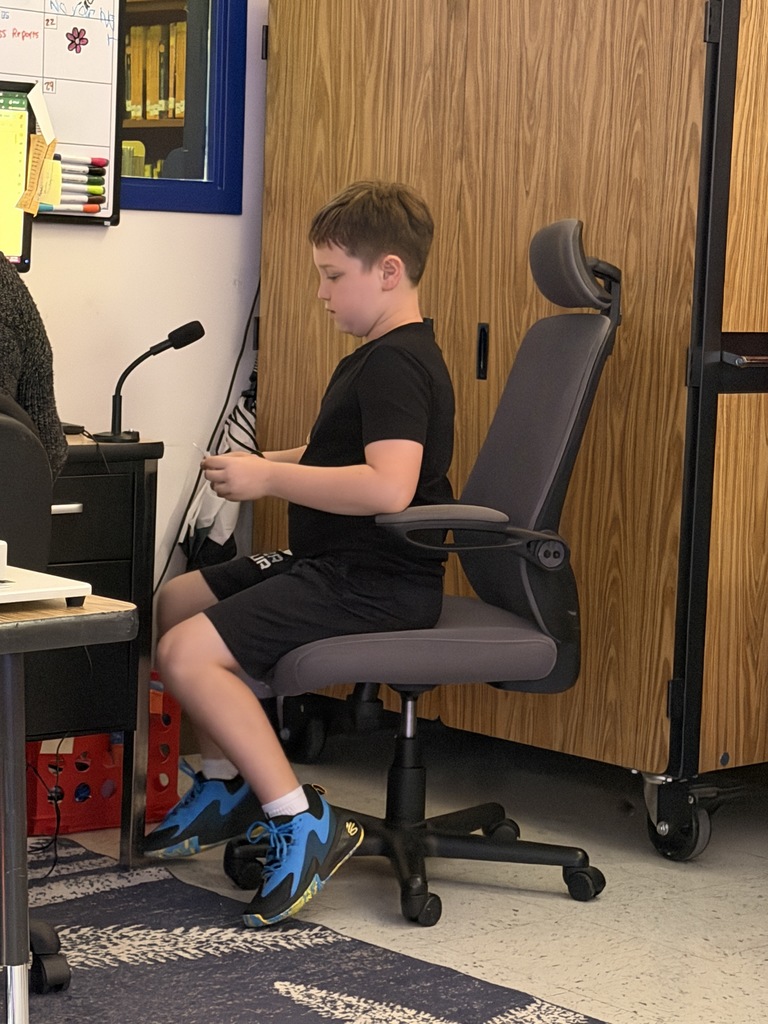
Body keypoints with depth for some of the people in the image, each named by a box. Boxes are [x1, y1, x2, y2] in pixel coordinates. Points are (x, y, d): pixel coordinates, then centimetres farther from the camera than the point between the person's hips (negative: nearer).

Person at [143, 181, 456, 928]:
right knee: (174, 601, 19)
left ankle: (304, 823, -14)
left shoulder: (397, 364, -19)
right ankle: (225, 787, 27)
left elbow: (388, 486, -33)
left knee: (187, 651, -22)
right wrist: (257, 468, 6)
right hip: (334, 564, 11)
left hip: (376, 584, -11)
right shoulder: (372, 360, 16)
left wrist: (270, 478, -23)